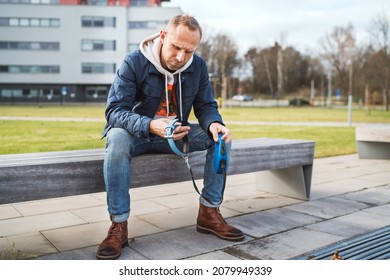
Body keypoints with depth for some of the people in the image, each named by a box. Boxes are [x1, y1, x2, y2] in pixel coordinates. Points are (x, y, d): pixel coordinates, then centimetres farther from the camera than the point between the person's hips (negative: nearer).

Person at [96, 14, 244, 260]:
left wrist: (214, 124, -28)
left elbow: (206, 106, -1)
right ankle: (118, 225, -29)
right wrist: (151, 126, -44)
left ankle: (209, 212, -9)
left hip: (177, 134, 4)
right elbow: (115, 110, -24)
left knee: (220, 136, -16)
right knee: (117, 139, -37)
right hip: (138, 132, -3)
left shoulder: (198, 66, -5)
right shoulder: (134, 62, -18)